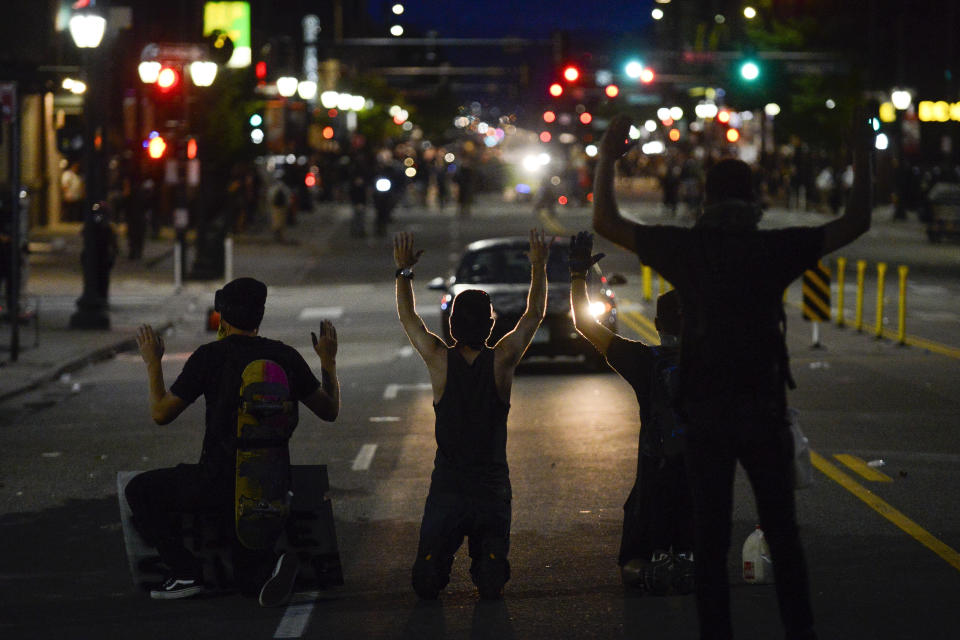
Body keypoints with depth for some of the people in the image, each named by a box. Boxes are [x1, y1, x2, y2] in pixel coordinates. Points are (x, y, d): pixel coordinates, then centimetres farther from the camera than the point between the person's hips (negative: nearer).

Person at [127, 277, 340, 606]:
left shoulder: (210, 356, -9)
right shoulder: (285, 356, 3)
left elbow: (161, 413, -3)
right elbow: (330, 410, 12)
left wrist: (153, 363, 11)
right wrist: (328, 360, 26)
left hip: (219, 483, -5)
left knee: (140, 491, 18)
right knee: (249, 576, 24)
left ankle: (186, 572, 5)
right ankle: (272, 564, -13)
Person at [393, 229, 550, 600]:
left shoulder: (440, 360, -8)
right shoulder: (501, 361, -8)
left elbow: (408, 317, 8)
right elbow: (534, 314, 6)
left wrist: (404, 270, 16)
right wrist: (538, 267, 14)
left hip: (447, 486, 0)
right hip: (492, 485, 0)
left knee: (426, 583, 8)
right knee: (492, 583, 5)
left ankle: (433, 575, -17)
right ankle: (488, 572, -20)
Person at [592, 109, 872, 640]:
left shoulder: (686, 248, -3)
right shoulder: (774, 249, -4)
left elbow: (605, 222, 7)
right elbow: (855, 222, 3)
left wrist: (607, 155, 16)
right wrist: (862, 156, 13)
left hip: (705, 414, 0)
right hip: (763, 411, 0)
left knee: (711, 538, 5)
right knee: (782, 534, 9)